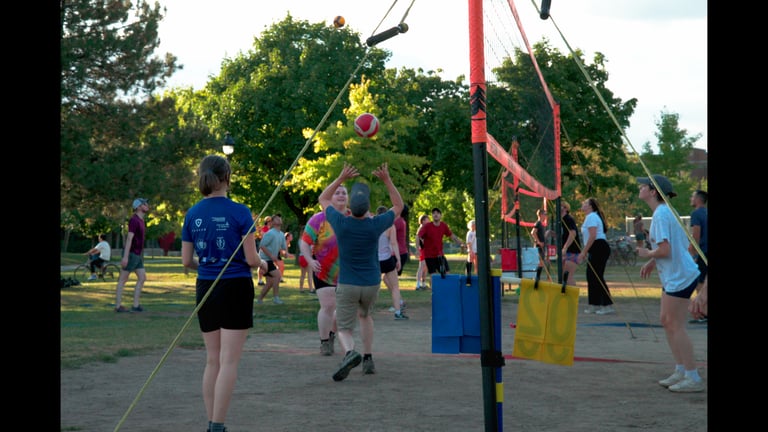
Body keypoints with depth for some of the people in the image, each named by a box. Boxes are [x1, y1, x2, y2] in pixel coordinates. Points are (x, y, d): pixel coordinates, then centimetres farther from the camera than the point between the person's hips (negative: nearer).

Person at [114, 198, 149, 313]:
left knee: (142, 278, 5)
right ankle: (118, 305, 2)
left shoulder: (141, 221, 15)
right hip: (131, 254, -9)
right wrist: (125, 256, -25)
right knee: (123, 279, -3)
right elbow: (129, 238, -21)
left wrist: (141, 255, 21)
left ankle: (135, 305, 6)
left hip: (138, 255, 9)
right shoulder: (134, 220, -15)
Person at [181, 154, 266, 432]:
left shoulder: (192, 214, 2)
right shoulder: (239, 212, -11)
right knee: (229, 362, -3)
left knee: (213, 361, 13)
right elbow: (251, 259, -10)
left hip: (206, 289, 5)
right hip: (236, 288, -4)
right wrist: (262, 264, 12)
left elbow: (186, 261, 6)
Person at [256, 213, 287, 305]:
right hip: (265, 259, -9)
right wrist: (271, 256, -22)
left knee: (270, 282, 8)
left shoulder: (282, 235, 11)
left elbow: (283, 248, 14)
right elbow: (262, 246, -19)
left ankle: (259, 300, 17)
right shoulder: (270, 233, -15)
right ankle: (275, 297, -13)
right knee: (277, 275, -19)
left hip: (271, 260, 9)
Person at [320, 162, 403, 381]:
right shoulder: (375, 225, -14)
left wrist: (341, 178, 1)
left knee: (344, 329, 3)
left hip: (347, 285, -2)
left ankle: (350, 353, -30)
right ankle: (368, 359, 21)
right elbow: (398, 206, 5)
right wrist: (387, 180, 0)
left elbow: (323, 199, 6)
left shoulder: (341, 223, -15)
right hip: (372, 284, 2)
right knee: (365, 315, 30)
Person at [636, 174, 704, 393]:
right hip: (673, 276, 10)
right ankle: (681, 371, 20)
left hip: (679, 277, -10)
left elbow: (664, 250, -24)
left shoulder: (661, 215, -18)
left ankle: (693, 378, -2)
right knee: (667, 321, 14)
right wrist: (652, 262, 14)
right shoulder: (665, 211, 13)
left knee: (675, 326, -6)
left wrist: (647, 253, -6)